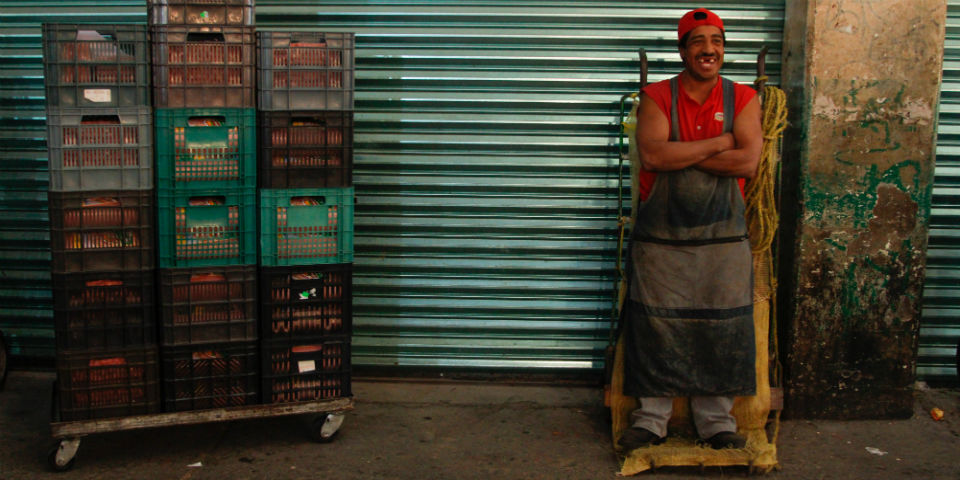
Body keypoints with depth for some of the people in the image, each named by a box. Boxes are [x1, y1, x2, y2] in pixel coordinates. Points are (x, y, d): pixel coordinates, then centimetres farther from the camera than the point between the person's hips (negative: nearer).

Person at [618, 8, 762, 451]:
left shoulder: (743, 98, 3)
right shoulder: (656, 97, 0)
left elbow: (747, 162, -11)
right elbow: (652, 154, -17)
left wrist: (678, 154, -14)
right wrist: (720, 142, -14)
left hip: (723, 235, 1)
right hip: (660, 235, -1)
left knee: (721, 328, 5)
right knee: (656, 326, 4)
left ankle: (715, 420, 21)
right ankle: (651, 418, 19)